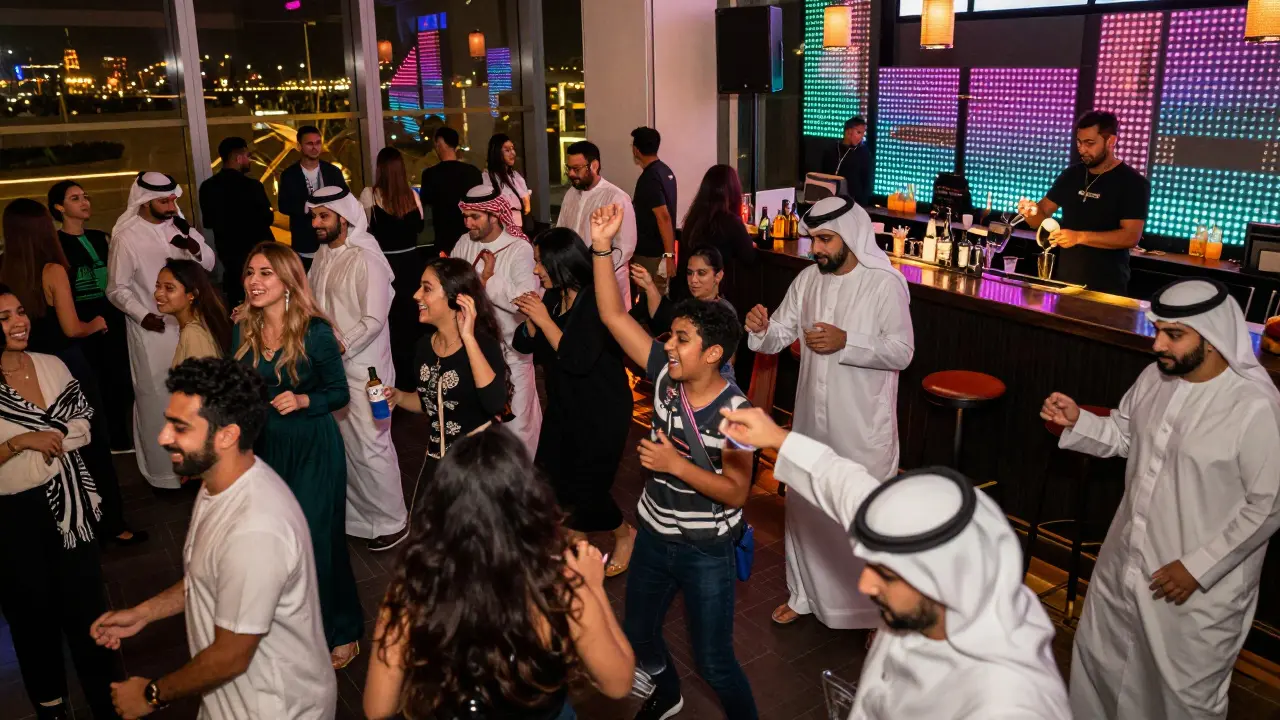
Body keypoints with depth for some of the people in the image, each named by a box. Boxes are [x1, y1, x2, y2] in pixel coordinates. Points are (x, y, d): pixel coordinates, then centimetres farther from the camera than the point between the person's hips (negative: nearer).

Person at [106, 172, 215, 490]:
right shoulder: (126, 238, -11)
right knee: (159, 398, 6)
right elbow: (117, 290, -6)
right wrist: (142, 315, -19)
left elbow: (209, 263, 4)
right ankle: (164, 471, 21)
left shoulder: (180, 227, 3)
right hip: (154, 329, -5)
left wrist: (194, 247, -15)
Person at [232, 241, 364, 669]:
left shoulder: (315, 333, -16)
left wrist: (303, 400, -24)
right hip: (265, 446, 5)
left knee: (317, 539, 3)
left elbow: (340, 393, -7)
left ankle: (341, 633, 24)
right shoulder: (243, 331, -1)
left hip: (314, 449, -5)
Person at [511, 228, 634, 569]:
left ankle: (625, 534, 28)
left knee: (587, 488, -2)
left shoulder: (596, 302, -21)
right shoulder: (553, 298, 1)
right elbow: (524, 344, 7)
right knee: (554, 484, 11)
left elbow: (579, 360, -29)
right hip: (562, 407, 8)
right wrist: (530, 319, -13)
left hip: (601, 414, -8)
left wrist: (545, 320, -26)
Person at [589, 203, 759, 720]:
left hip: (707, 552, -6)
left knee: (712, 661, 7)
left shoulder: (734, 412, -23)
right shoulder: (666, 375, -11)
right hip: (653, 536, 6)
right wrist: (602, 246, -22)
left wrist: (677, 465, -30)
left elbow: (736, 492, -21)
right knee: (637, 636, 25)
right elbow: (613, 317, -14)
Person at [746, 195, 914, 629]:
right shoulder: (808, 279, 3)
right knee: (804, 508, 18)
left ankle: (877, 610, 24)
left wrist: (846, 342, -27)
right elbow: (779, 338, 4)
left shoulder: (885, 284, -12)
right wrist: (762, 329, -18)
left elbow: (901, 352, -15)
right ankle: (804, 594, 39)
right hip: (812, 419, 6)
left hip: (863, 427, -6)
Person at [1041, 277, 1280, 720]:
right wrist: (1077, 421, -10)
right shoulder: (1157, 376, -4)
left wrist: (1197, 567, -17)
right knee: (1099, 658, 24)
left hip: (1202, 581, -6)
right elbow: (1123, 436, 11)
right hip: (1126, 560, 6)